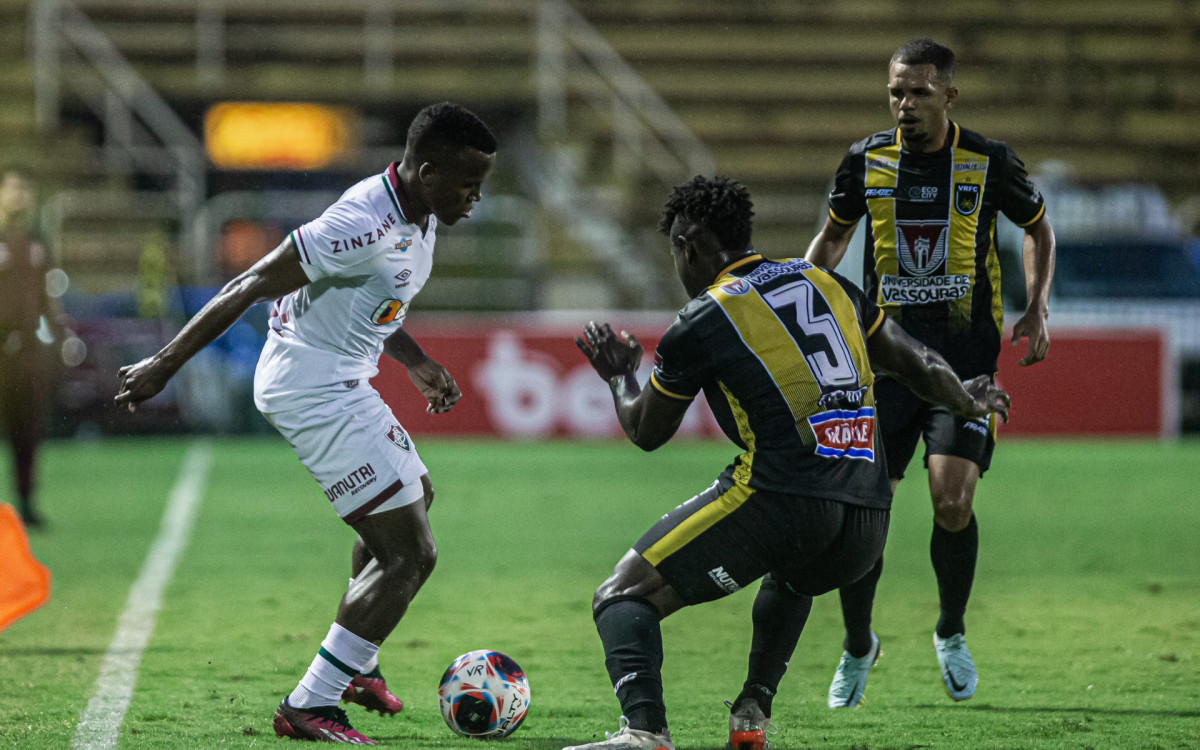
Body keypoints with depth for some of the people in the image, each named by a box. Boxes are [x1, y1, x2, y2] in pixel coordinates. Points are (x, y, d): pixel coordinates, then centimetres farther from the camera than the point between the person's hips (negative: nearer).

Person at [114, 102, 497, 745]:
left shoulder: (419, 215, 5)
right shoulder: (367, 225, -27)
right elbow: (251, 287, -24)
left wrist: (418, 365, 12)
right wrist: (166, 363, -20)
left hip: (337, 383, 11)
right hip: (318, 395, -11)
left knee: (415, 496, 31)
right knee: (409, 553, -12)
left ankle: (354, 664, 44)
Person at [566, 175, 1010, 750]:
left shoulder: (700, 324, 2)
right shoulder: (827, 284, 17)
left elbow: (646, 433, 16)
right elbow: (911, 361, 29)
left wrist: (619, 379, 37)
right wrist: (967, 402, 49)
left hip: (779, 500, -6)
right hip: (867, 522, 7)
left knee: (622, 597, -3)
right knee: (792, 579, 41)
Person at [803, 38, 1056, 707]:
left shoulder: (989, 163, -4)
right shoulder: (867, 161, 1)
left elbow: (1039, 228, 13)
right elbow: (834, 233, 18)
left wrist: (1037, 311, 1)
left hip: (967, 352, -2)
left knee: (952, 498, -16)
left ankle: (952, 634, 11)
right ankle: (858, 646, 19)